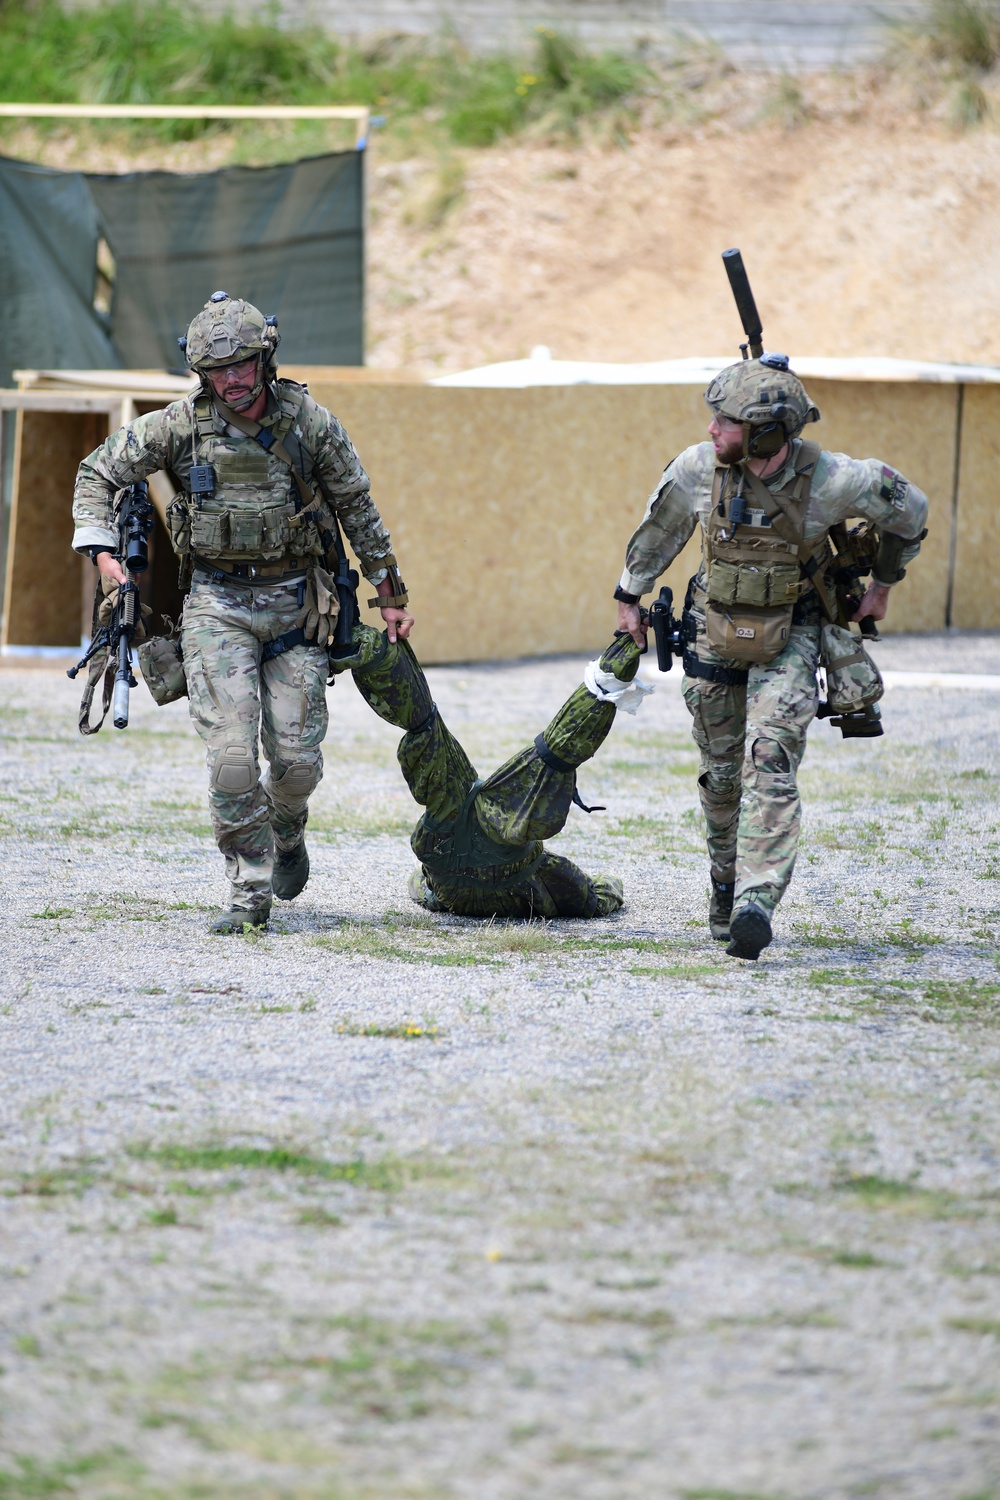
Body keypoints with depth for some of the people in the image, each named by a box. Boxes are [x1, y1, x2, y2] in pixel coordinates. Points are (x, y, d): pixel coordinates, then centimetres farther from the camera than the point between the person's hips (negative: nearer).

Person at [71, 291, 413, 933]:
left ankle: (286, 831, 35)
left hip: (294, 605, 1)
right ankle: (250, 891, -5)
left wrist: (391, 593, 10)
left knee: (297, 760, 0)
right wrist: (101, 549, -9)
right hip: (218, 607, 0)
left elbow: (358, 509, 6)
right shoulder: (182, 425, -6)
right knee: (232, 753, -14)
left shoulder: (309, 422, -5)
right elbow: (100, 473, 4)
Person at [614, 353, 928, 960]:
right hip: (716, 632, 3)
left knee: (769, 764, -19)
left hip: (789, 637, -3)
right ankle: (727, 884, 32)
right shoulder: (699, 468, -15)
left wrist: (883, 583, 8)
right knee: (722, 773, 11)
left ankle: (756, 903, -26)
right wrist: (631, 596, 16)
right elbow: (658, 530, 6)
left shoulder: (830, 480, -22)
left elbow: (910, 508, -3)